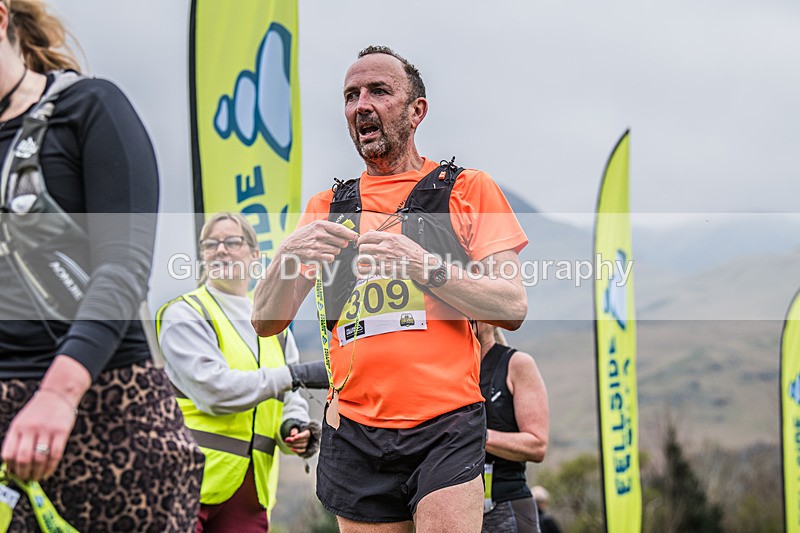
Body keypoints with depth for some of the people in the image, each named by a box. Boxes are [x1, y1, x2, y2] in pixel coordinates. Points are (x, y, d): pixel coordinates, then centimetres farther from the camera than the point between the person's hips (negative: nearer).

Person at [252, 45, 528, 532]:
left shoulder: (468, 190, 7)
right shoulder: (326, 208, 16)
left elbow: (513, 309, -2)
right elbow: (266, 322, 9)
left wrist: (424, 264, -15)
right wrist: (288, 258, -12)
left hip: (445, 428, -3)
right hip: (354, 435, 3)